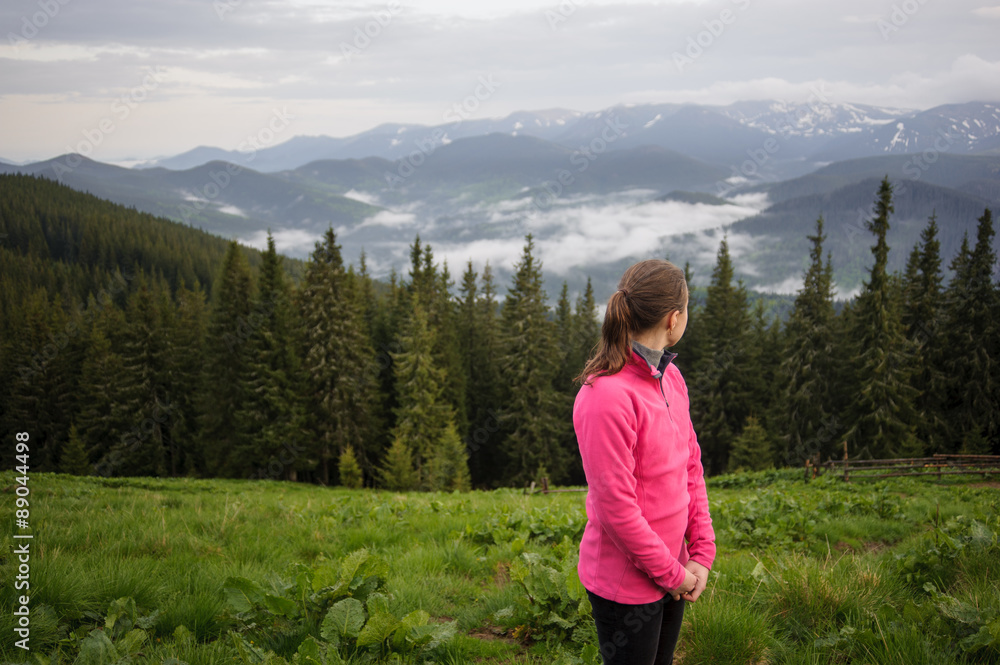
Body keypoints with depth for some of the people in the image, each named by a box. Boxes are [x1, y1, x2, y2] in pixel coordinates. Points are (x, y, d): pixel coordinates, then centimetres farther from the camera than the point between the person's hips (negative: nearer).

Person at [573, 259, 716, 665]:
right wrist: (672, 573, -13)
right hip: (626, 582, -8)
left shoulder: (670, 377, 3)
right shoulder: (607, 396, -24)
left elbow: (691, 466, 9)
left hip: (672, 575, 8)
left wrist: (701, 552, 1)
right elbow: (616, 507, -22)